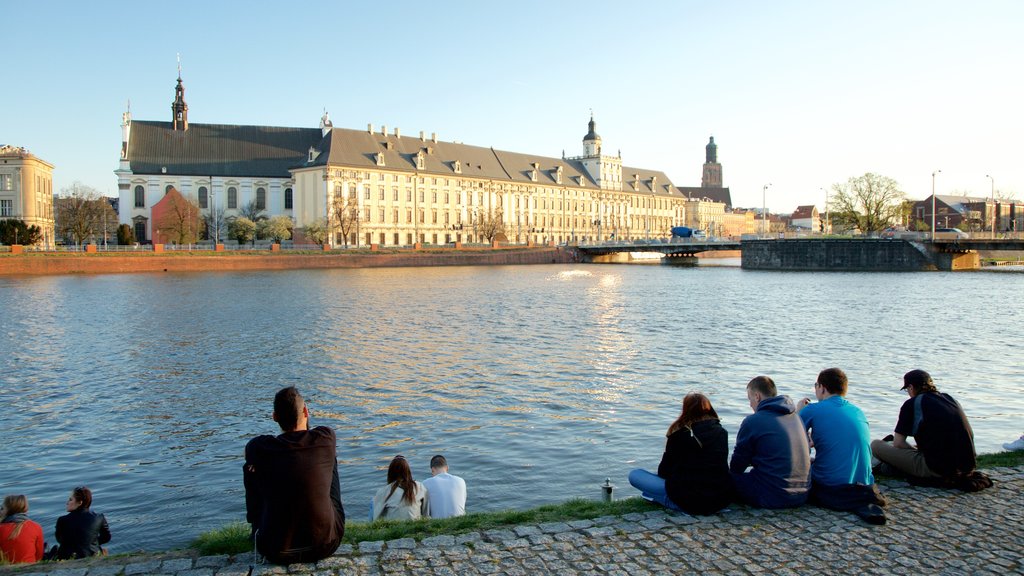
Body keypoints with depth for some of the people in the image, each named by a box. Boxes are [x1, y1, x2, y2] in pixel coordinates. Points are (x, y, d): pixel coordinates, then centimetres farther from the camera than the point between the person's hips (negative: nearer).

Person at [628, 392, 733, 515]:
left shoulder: (679, 432, -3)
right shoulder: (721, 432, 7)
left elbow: (665, 469, 3)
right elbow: (723, 467, 15)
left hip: (689, 500, -5)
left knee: (634, 475, 5)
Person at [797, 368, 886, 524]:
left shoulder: (812, 410, -7)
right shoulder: (858, 412, 11)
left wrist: (798, 412, 21)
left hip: (829, 487, -7)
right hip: (864, 482, 7)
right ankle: (865, 503, 2)